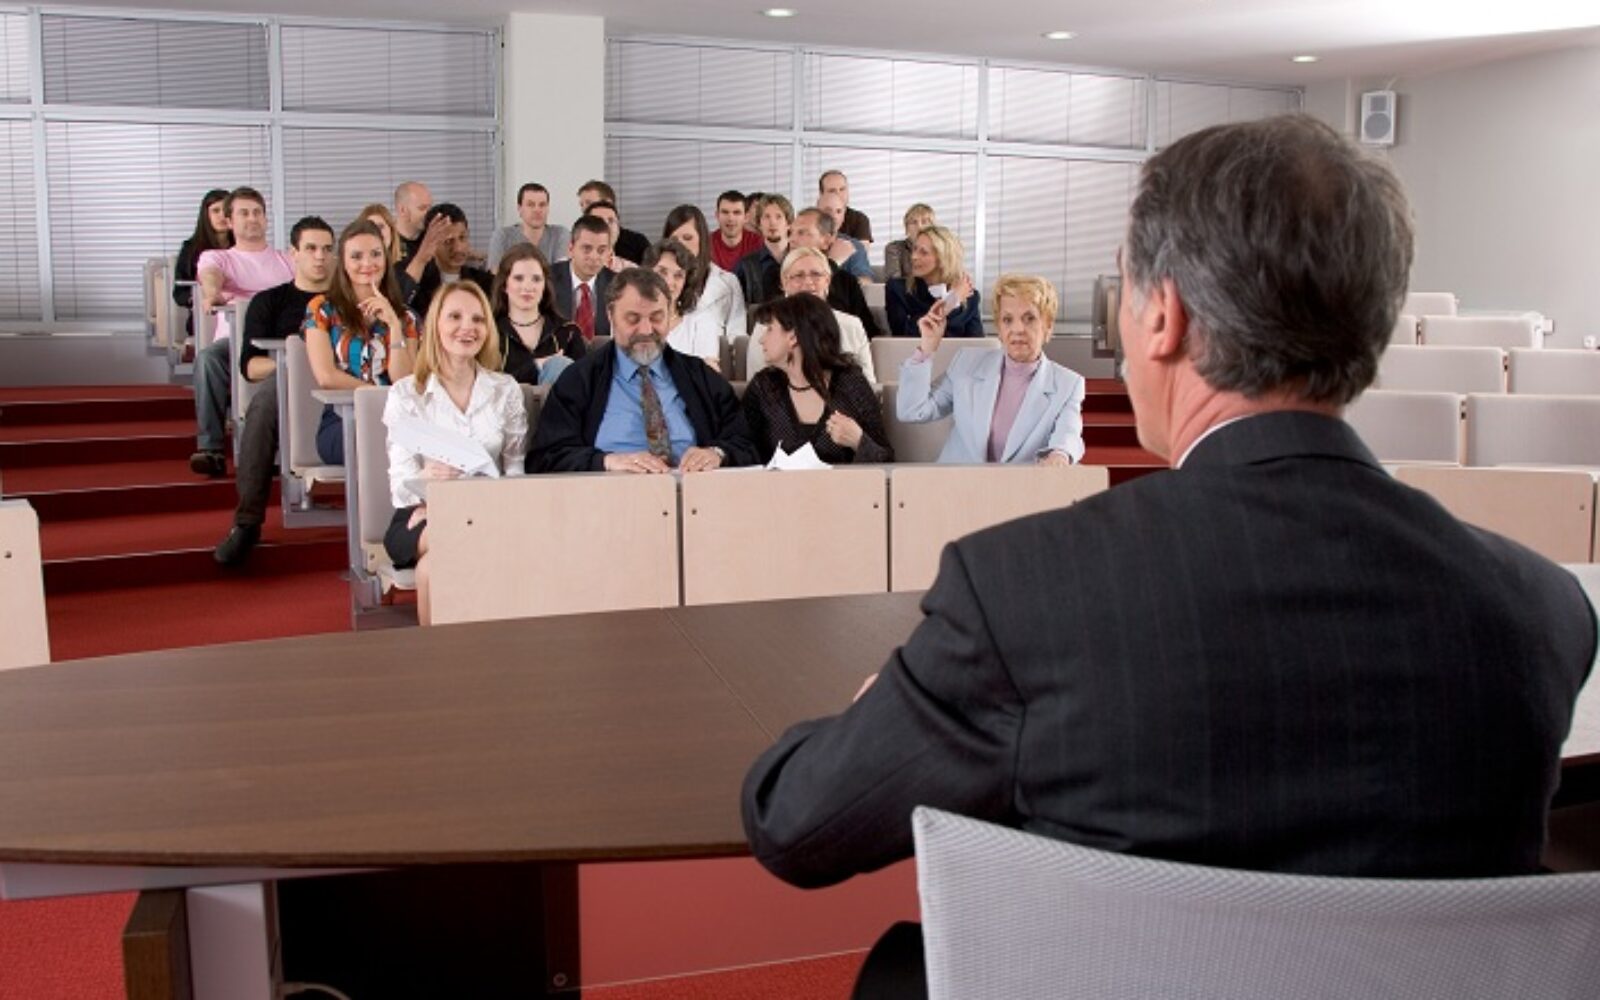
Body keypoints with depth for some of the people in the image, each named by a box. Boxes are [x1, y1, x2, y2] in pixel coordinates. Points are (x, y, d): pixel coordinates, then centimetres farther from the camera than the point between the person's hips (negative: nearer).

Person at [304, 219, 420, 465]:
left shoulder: (404, 316, 15)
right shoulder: (322, 309, 9)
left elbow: (404, 383, 0)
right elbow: (326, 376, -4)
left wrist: (393, 324, -8)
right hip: (340, 423, -2)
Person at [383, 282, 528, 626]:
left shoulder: (506, 389, 11)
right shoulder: (406, 393, 4)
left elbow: (516, 471, 5)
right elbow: (400, 483, -5)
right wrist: (425, 480, -29)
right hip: (422, 516, -1)